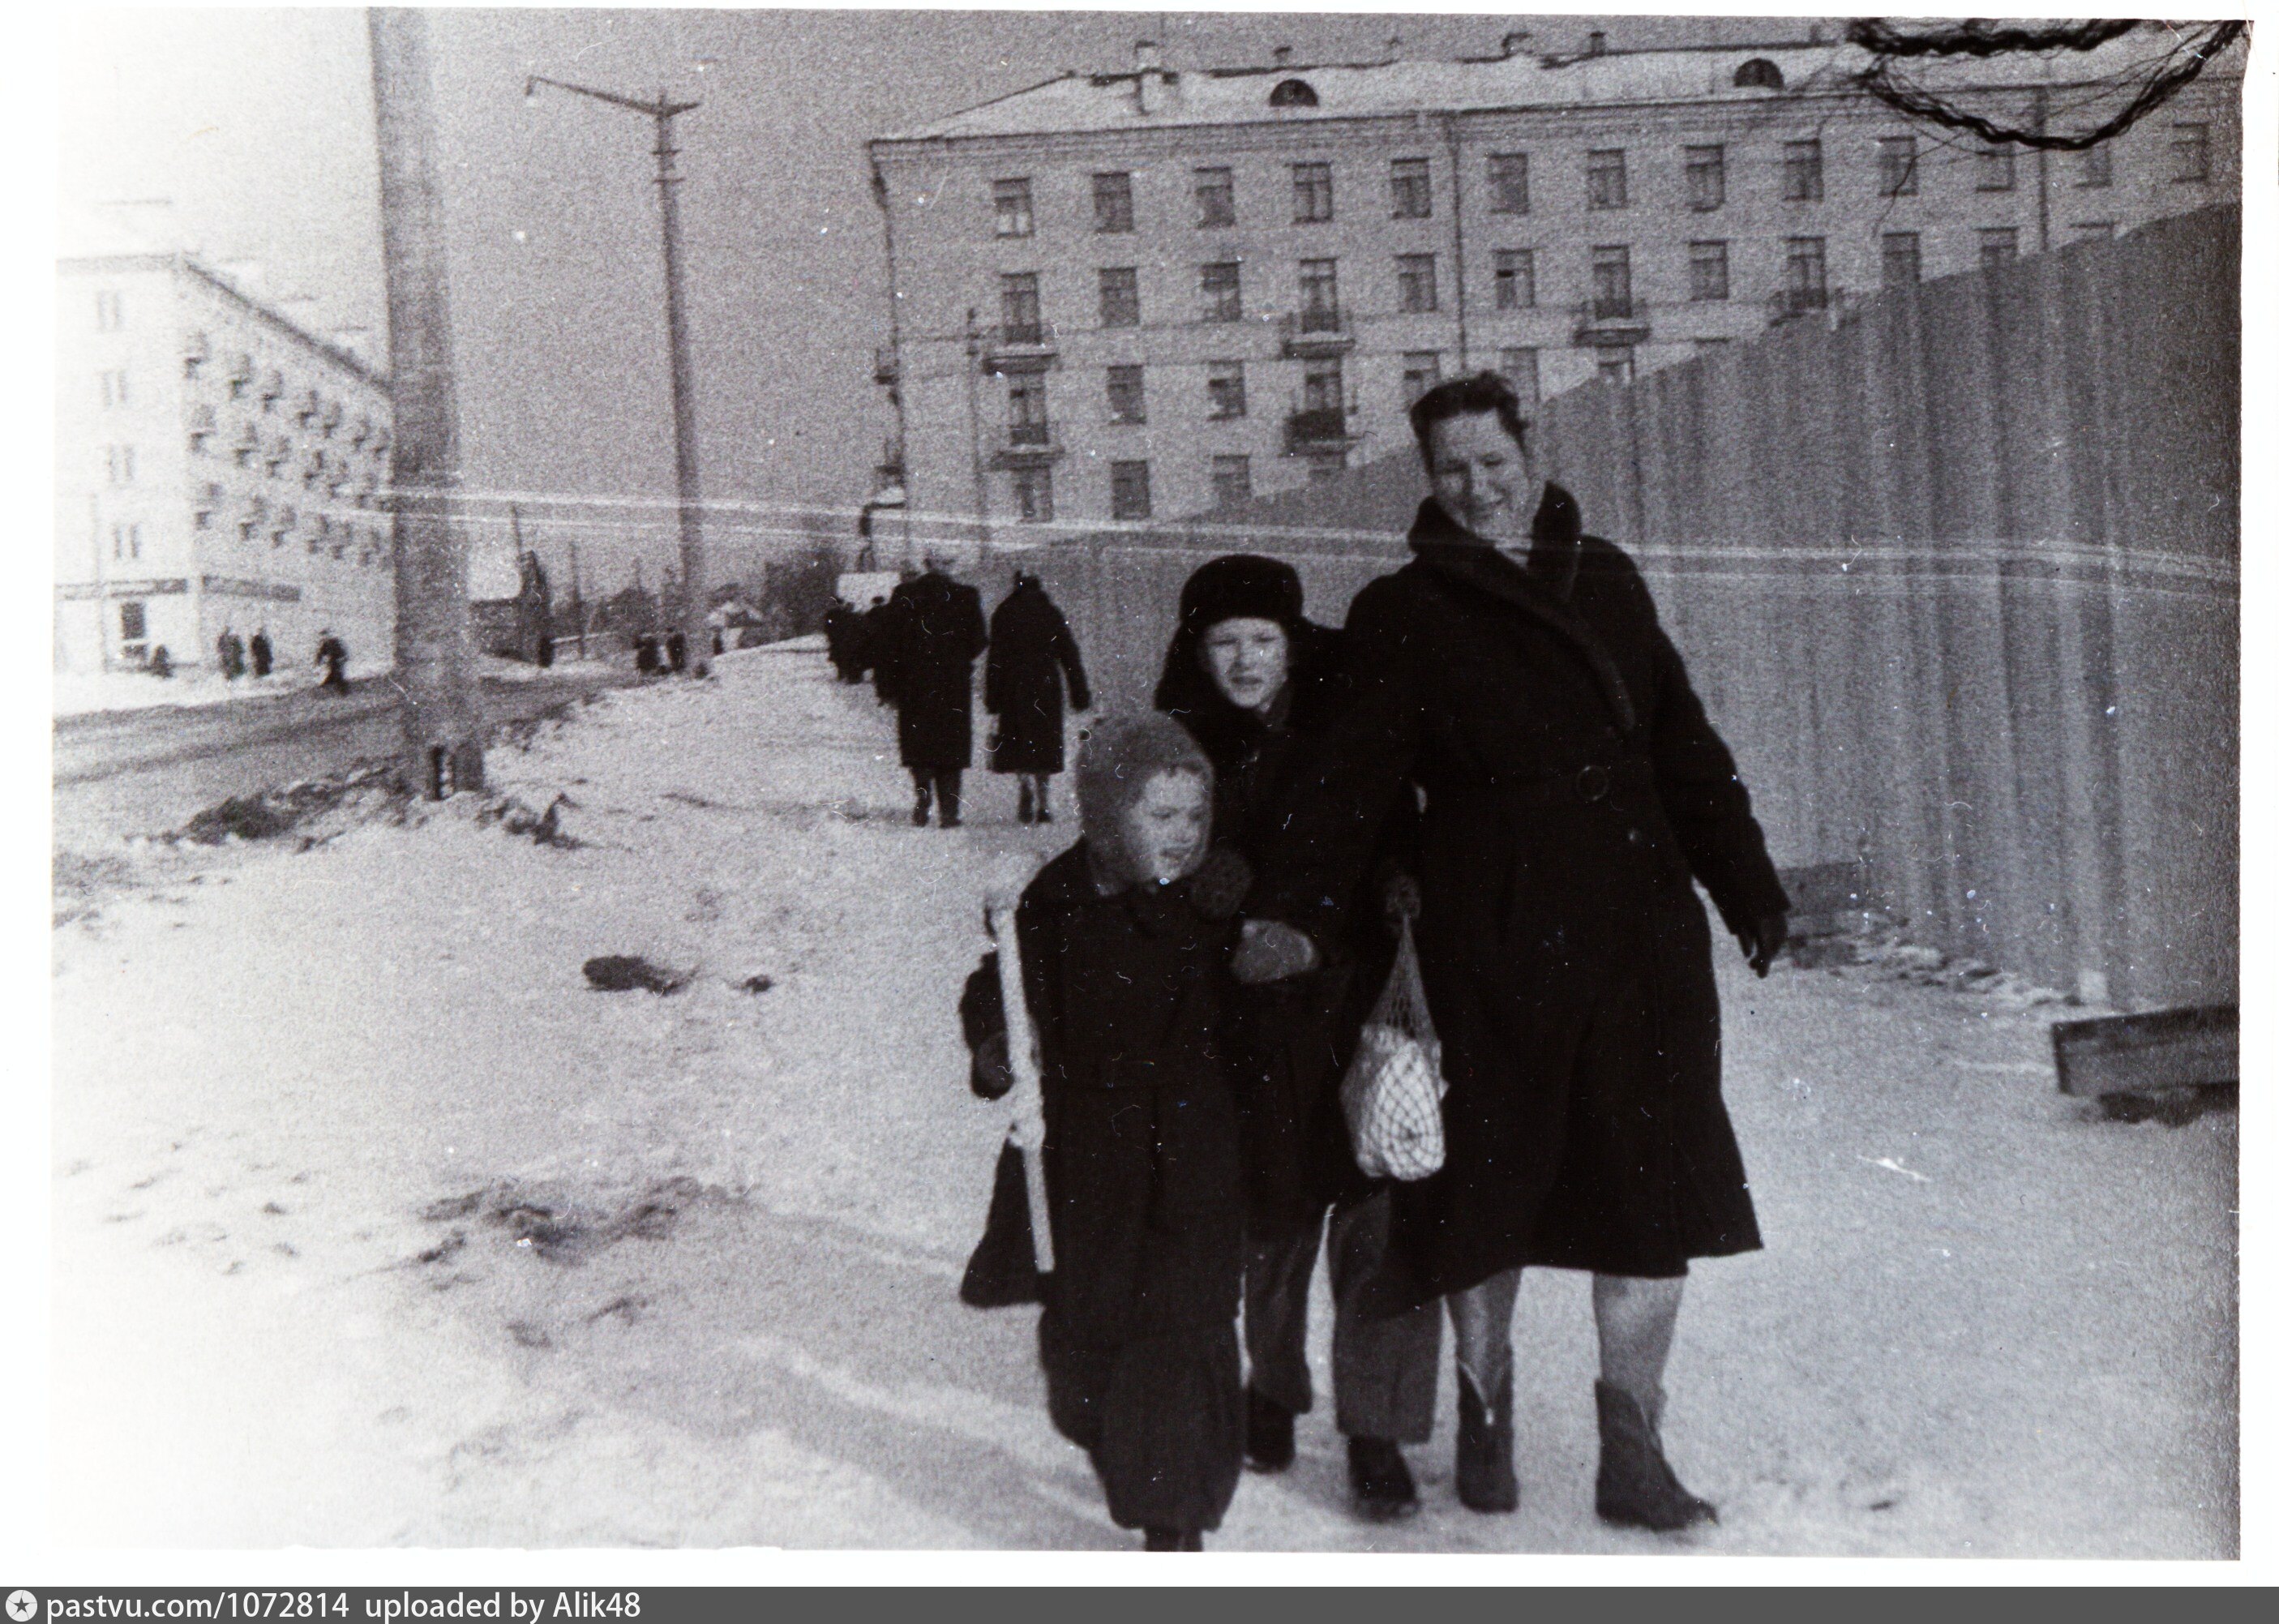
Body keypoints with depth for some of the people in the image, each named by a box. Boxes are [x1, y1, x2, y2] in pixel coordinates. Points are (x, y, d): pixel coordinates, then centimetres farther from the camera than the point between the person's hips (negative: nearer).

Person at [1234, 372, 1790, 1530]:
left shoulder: (1605, 579, 14)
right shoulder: (1405, 615, 0)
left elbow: (1684, 749, 21)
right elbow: (1352, 777, -9)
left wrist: (1747, 885, 23)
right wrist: (1290, 912, -23)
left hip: (1640, 933, 4)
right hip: (1493, 943, -4)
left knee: (1655, 1196, 3)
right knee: (1491, 1185, 7)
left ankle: (1632, 1458, 18)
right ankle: (1484, 1415, 32)